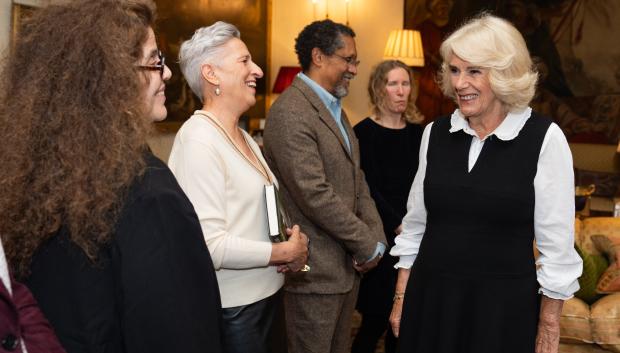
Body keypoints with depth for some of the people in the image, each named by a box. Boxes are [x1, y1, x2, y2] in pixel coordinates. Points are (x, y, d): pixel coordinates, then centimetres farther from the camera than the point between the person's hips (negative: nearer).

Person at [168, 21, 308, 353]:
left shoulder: (243, 137, 10)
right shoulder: (198, 140, -19)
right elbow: (209, 245, -25)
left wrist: (294, 240, -2)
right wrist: (285, 252, -15)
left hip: (268, 294, 8)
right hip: (232, 310, -8)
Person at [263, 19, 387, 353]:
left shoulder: (335, 109, 13)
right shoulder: (290, 112, -18)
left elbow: (357, 182, 12)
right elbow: (315, 195, -23)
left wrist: (376, 239, -2)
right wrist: (368, 246, -14)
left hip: (349, 265, 9)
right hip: (316, 272, -9)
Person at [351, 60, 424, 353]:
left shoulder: (417, 131, 9)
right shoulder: (364, 132, -7)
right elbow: (369, 189, -10)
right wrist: (398, 225, -15)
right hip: (381, 238, -5)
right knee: (378, 317, -2)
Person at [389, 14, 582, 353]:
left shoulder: (544, 138, -10)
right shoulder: (435, 133, 2)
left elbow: (556, 245, -7)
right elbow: (415, 224, 9)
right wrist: (401, 298, 9)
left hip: (505, 304, -3)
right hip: (430, 299, 4)